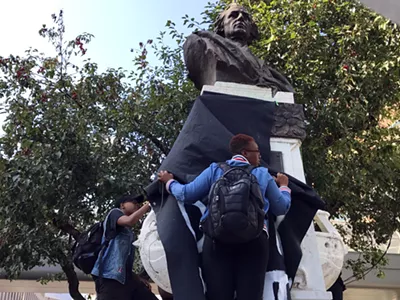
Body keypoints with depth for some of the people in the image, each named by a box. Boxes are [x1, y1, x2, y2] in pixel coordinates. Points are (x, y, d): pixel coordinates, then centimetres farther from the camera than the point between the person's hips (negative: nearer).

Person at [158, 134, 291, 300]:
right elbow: (281, 208, 21)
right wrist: (284, 186, 41)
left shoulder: (215, 170, 14)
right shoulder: (263, 175, 15)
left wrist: (169, 181, 32)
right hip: (254, 240, 0)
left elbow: (186, 194, 12)